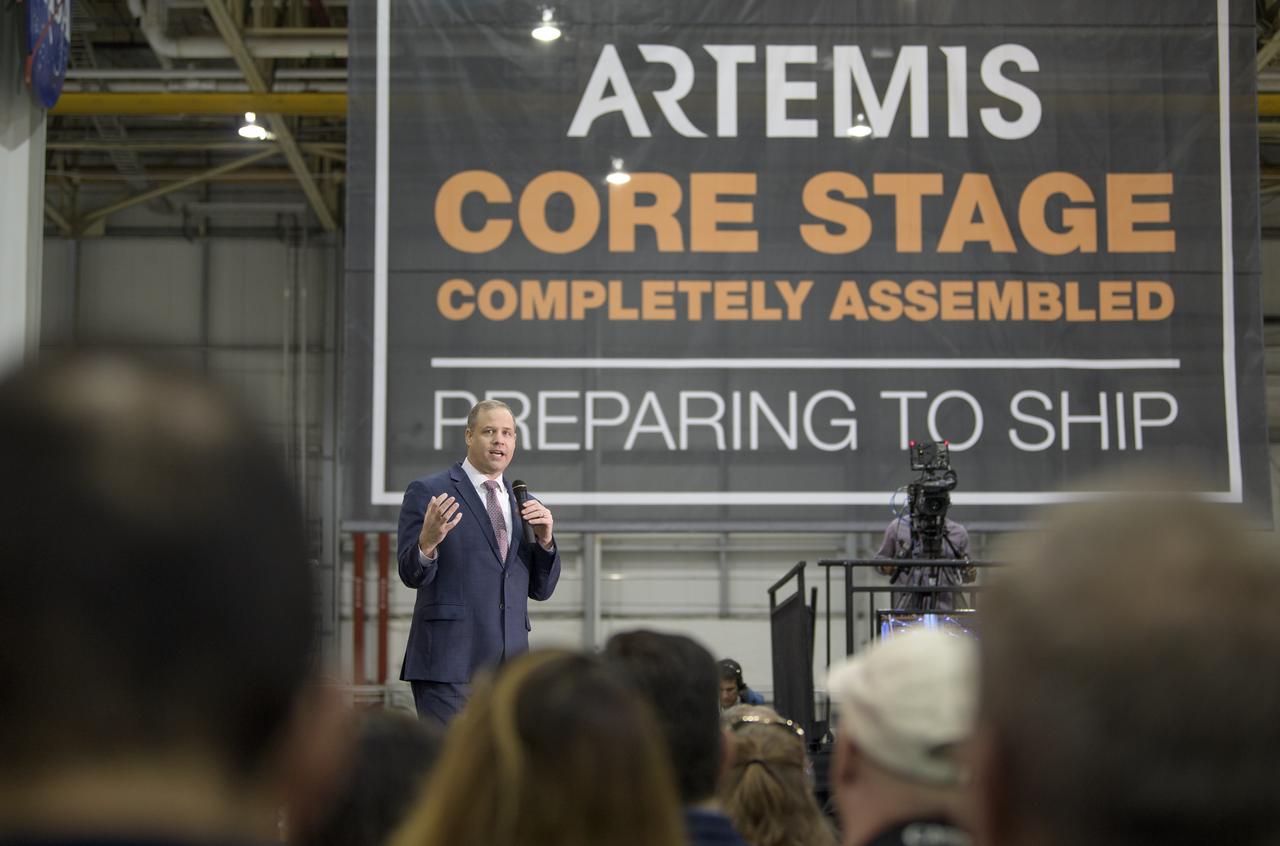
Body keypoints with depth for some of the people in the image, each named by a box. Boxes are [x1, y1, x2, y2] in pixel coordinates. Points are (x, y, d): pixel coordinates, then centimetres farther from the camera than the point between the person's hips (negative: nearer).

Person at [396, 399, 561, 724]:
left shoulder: (524, 504, 17)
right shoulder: (427, 492, 1)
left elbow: (541, 589, 16)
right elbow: (411, 574, -4)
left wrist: (545, 539, -2)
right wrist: (427, 543, -25)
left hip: (508, 661, 6)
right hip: (448, 661, -5)